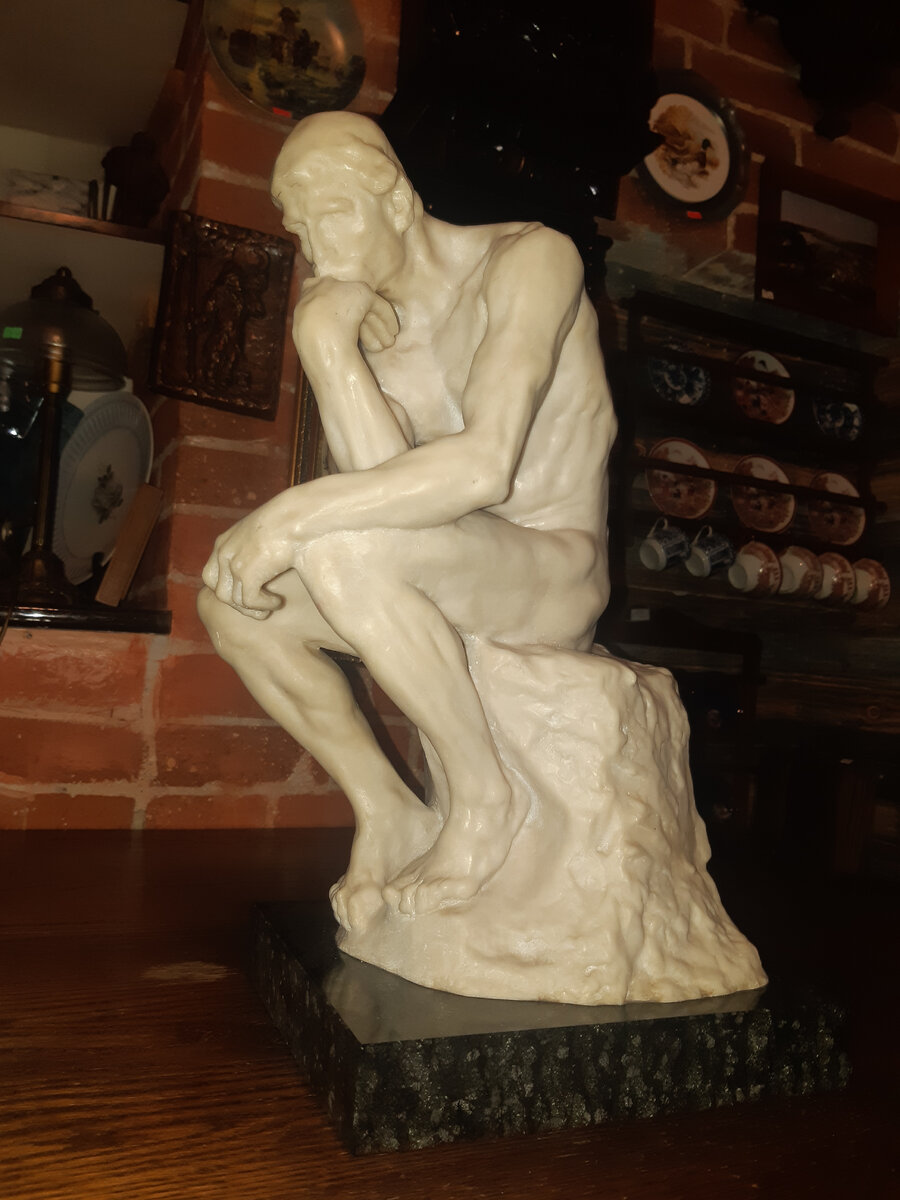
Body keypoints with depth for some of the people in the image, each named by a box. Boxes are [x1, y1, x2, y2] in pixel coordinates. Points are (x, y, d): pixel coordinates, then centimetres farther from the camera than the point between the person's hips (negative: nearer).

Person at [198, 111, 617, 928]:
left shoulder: (531, 259, -12)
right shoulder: (366, 321, 6)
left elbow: (486, 466, -27)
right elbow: (388, 485, -11)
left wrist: (297, 512, -28)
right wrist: (324, 340, -18)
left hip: (559, 577, -7)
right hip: (458, 587, 7)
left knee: (343, 548, -32)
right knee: (231, 592, -4)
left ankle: (484, 794, -14)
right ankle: (388, 812, 3)